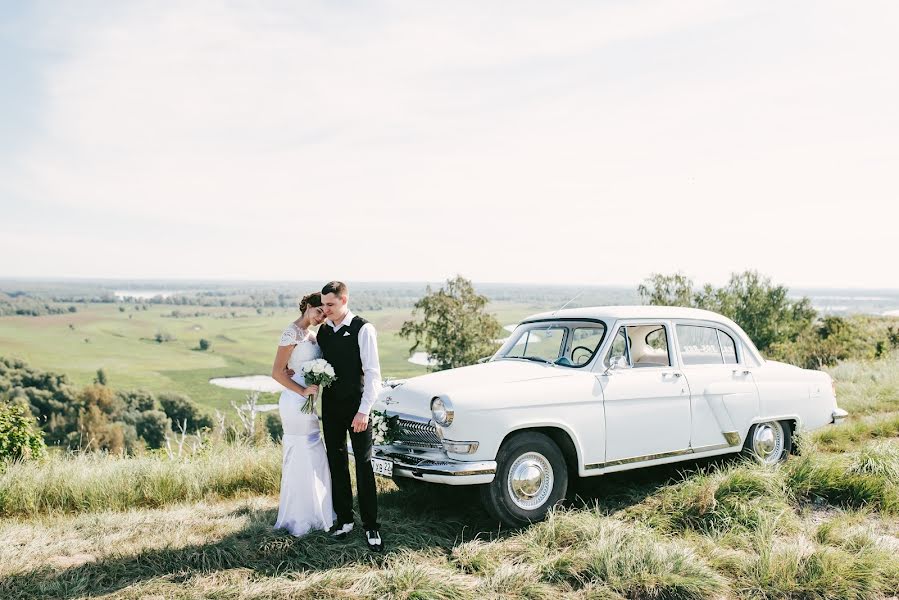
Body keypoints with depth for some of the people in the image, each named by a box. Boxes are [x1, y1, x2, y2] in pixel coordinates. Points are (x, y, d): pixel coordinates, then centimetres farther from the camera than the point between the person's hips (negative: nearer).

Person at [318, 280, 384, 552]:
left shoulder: (363, 329, -11)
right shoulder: (323, 330, 7)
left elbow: (373, 373, -13)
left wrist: (364, 411, -18)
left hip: (356, 407, -5)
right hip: (330, 405, 6)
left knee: (363, 465, -2)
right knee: (337, 463, 11)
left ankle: (371, 526, 4)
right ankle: (344, 519, 23)